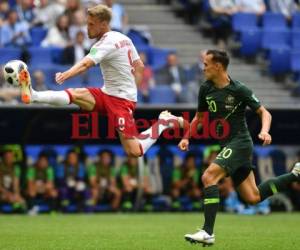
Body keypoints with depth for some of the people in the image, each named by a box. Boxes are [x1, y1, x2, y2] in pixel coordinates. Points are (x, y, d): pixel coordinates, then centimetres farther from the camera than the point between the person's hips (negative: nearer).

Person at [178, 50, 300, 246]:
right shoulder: (206, 89, 4)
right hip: (227, 145, 8)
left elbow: (265, 113, -8)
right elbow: (199, 117, 18)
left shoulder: (239, 90, -14)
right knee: (253, 198, 9)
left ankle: (208, 233, -24)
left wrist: (265, 131, -28)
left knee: (208, 177, -24)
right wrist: (186, 138, 4)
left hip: (240, 143, -7)